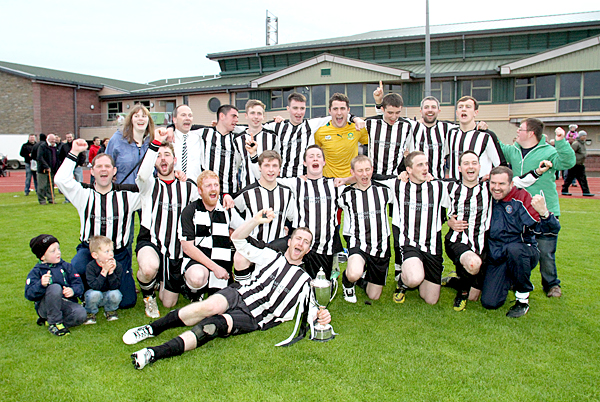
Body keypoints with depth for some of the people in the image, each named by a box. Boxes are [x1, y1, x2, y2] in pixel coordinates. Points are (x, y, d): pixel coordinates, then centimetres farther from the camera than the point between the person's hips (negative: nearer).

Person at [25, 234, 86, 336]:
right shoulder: (36, 272, -1)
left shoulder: (66, 266, 8)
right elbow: (29, 295, -13)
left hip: (66, 304, 3)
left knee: (81, 314, -28)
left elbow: (79, 284, 1)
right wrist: (41, 285, -32)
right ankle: (55, 322, -19)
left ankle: (47, 321, -5)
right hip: (46, 307, -3)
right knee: (55, 288, -33)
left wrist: (73, 290, -22)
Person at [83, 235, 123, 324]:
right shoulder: (90, 267, -18)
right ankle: (90, 312, -2)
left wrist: (111, 272, -31)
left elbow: (115, 286, -19)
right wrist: (104, 271, -33)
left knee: (115, 294, -31)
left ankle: (110, 310, 4)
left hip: (108, 296, 2)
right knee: (95, 294, -35)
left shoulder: (117, 266, -14)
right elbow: (94, 286, -29)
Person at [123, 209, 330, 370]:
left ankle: (156, 353, -38)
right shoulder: (271, 256, 19)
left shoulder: (304, 280, 19)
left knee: (215, 324, -30)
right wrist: (256, 220, -2)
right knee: (210, 306, -32)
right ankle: (152, 328, -20)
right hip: (237, 295, 1)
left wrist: (320, 314, -8)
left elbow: (309, 309, 16)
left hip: (251, 318, -1)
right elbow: (237, 239, 14)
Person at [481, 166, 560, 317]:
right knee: (489, 303, -14)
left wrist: (544, 212, -37)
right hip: (496, 260, 3)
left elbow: (553, 229, -17)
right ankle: (510, 281, 23)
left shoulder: (521, 198, -11)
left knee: (513, 248, -39)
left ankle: (523, 300, -14)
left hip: (523, 254, -3)